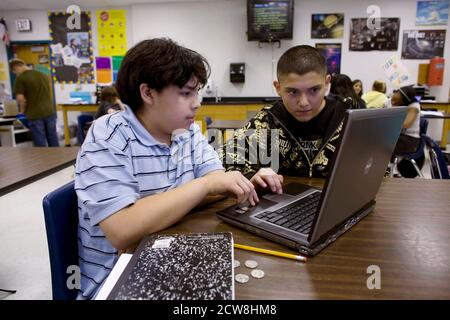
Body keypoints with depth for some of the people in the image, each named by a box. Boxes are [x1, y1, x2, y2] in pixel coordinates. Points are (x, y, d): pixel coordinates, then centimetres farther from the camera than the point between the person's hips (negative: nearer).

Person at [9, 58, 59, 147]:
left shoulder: (21, 78, -8)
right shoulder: (44, 75, 12)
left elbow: (20, 98, -12)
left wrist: (22, 110, 5)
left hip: (35, 115, -5)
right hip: (50, 112, 6)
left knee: (41, 144, 2)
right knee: (53, 141, 12)